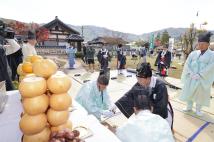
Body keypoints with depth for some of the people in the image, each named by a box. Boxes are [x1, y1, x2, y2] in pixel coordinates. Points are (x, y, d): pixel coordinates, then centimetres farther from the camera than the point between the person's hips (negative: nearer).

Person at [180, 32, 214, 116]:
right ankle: (189, 107, 28)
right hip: (191, 78, 3)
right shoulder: (193, 53, 5)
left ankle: (198, 109, 28)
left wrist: (199, 75, -22)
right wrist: (191, 73, -15)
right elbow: (187, 64, 0)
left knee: (201, 94, 9)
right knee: (189, 92, 10)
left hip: (203, 79, -2)